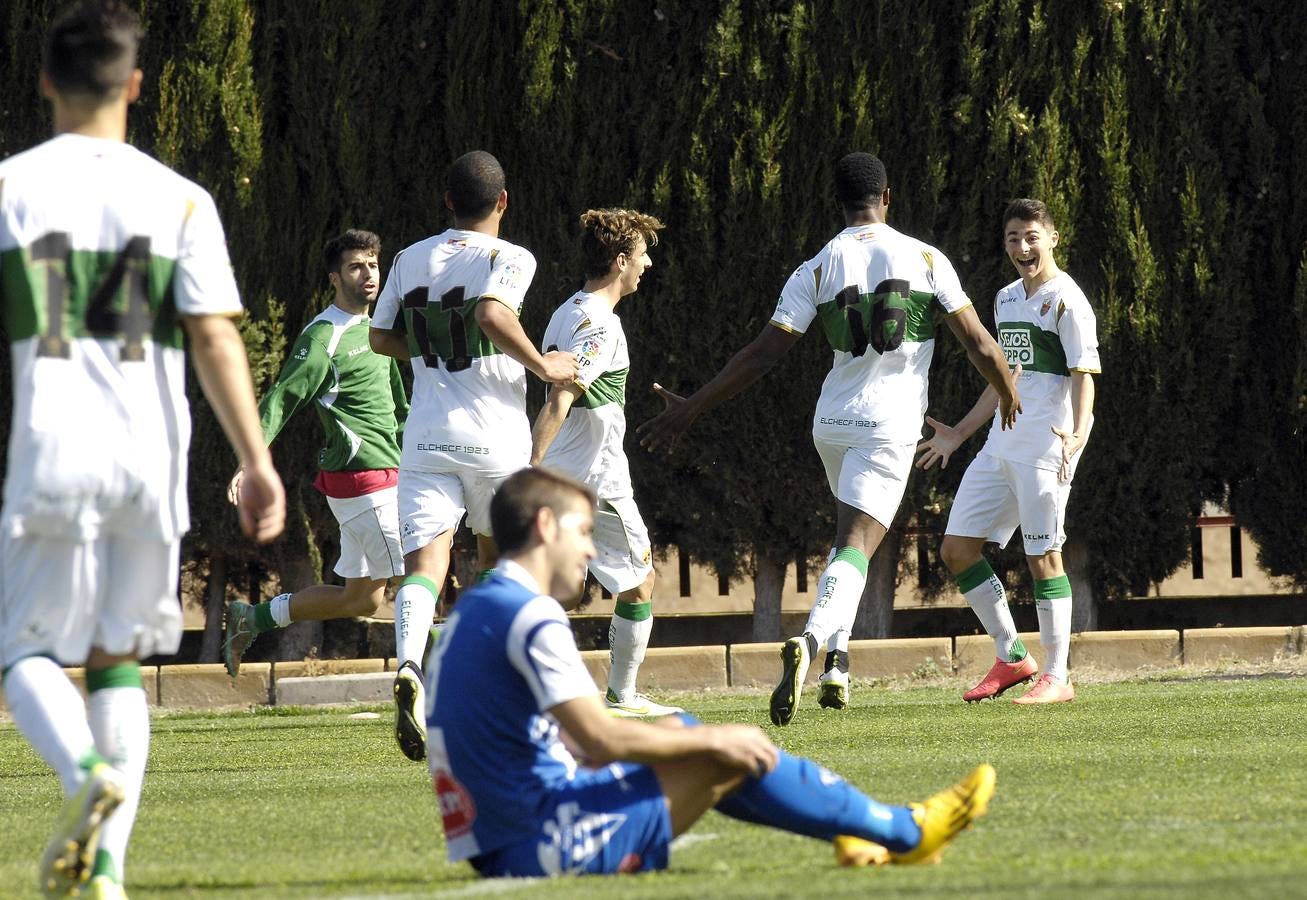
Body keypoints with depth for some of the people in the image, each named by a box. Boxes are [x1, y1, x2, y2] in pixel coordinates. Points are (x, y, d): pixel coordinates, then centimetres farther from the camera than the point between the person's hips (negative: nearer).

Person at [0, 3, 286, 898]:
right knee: (119, 657, 14)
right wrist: (258, 463, 0)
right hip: (151, 458, 2)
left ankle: (85, 772, -24)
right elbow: (215, 337, -2)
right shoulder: (179, 199, 4)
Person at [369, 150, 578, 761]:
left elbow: (381, 338, 16)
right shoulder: (509, 258, -5)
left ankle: (409, 666, -36)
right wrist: (542, 366, -12)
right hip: (494, 436, -2)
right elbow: (492, 315, -24)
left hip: (426, 437, 2)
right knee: (499, 558, 21)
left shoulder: (410, 259, 10)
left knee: (424, 565, -8)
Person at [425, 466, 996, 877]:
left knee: (683, 735, 22)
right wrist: (712, 739, -7)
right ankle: (902, 833, 11)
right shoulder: (531, 617, -16)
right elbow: (600, 740, -21)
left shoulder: (471, 613, 15)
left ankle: (858, 830, 29)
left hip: (495, 848, 10)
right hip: (555, 841, -10)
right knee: (730, 756, -4)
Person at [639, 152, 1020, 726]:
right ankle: (811, 642, -38)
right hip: (890, 425, -3)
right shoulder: (926, 259, -2)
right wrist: (1010, 396, 21)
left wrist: (689, 410, 3)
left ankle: (837, 660, 14)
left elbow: (762, 356, -3)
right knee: (854, 548, -11)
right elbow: (978, 344, 1)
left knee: (852, 540, 25)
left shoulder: (817, 270, 1)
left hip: (833, 421, 3)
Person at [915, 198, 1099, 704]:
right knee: (956, 549, 6)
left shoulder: (1067, 302, -7)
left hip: (1045, 448, -9)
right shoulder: (1006, 300, 18)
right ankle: (1010, 657, 16)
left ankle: (1056, 678, -3)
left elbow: (1083, 376, -15)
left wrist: (1078, 435, -31)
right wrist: (958, 434, 30)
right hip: (1001, 446, 9)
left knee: (1043, 556, -9)